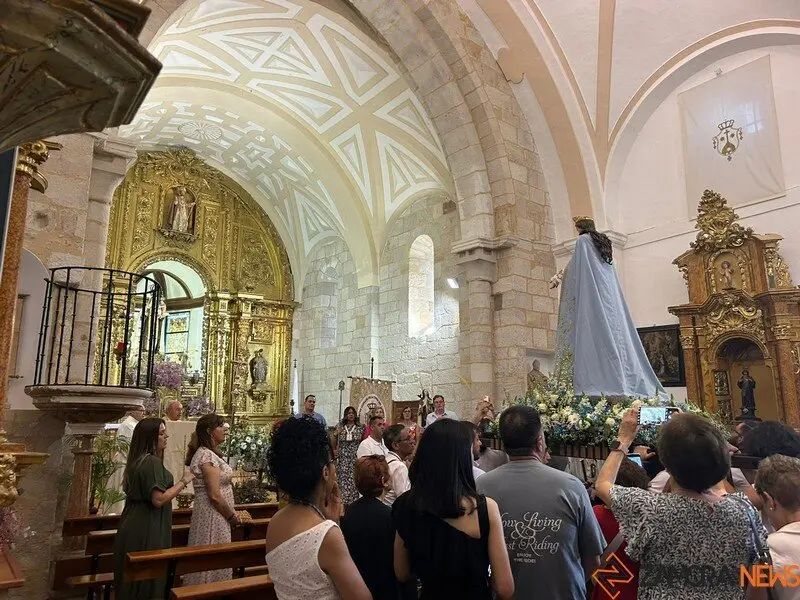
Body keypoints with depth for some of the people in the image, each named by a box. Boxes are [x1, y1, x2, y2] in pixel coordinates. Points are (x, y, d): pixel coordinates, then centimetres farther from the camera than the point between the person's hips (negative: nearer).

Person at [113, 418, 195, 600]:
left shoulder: (138, 460, 9)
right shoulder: (152, 462, -21)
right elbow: (158, 499, -25)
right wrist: (183, 482, -17)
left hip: (133, 526, 9)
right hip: (145, 530, -9)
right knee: (147, 578, 3)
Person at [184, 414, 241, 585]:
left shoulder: (207, 453, 11)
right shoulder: (208, 456, -20)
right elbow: (215, 496, -23)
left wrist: (231, 513, 14)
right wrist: (233, 516, -11)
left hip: (215, 515, 10)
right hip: (213, 515, -10)